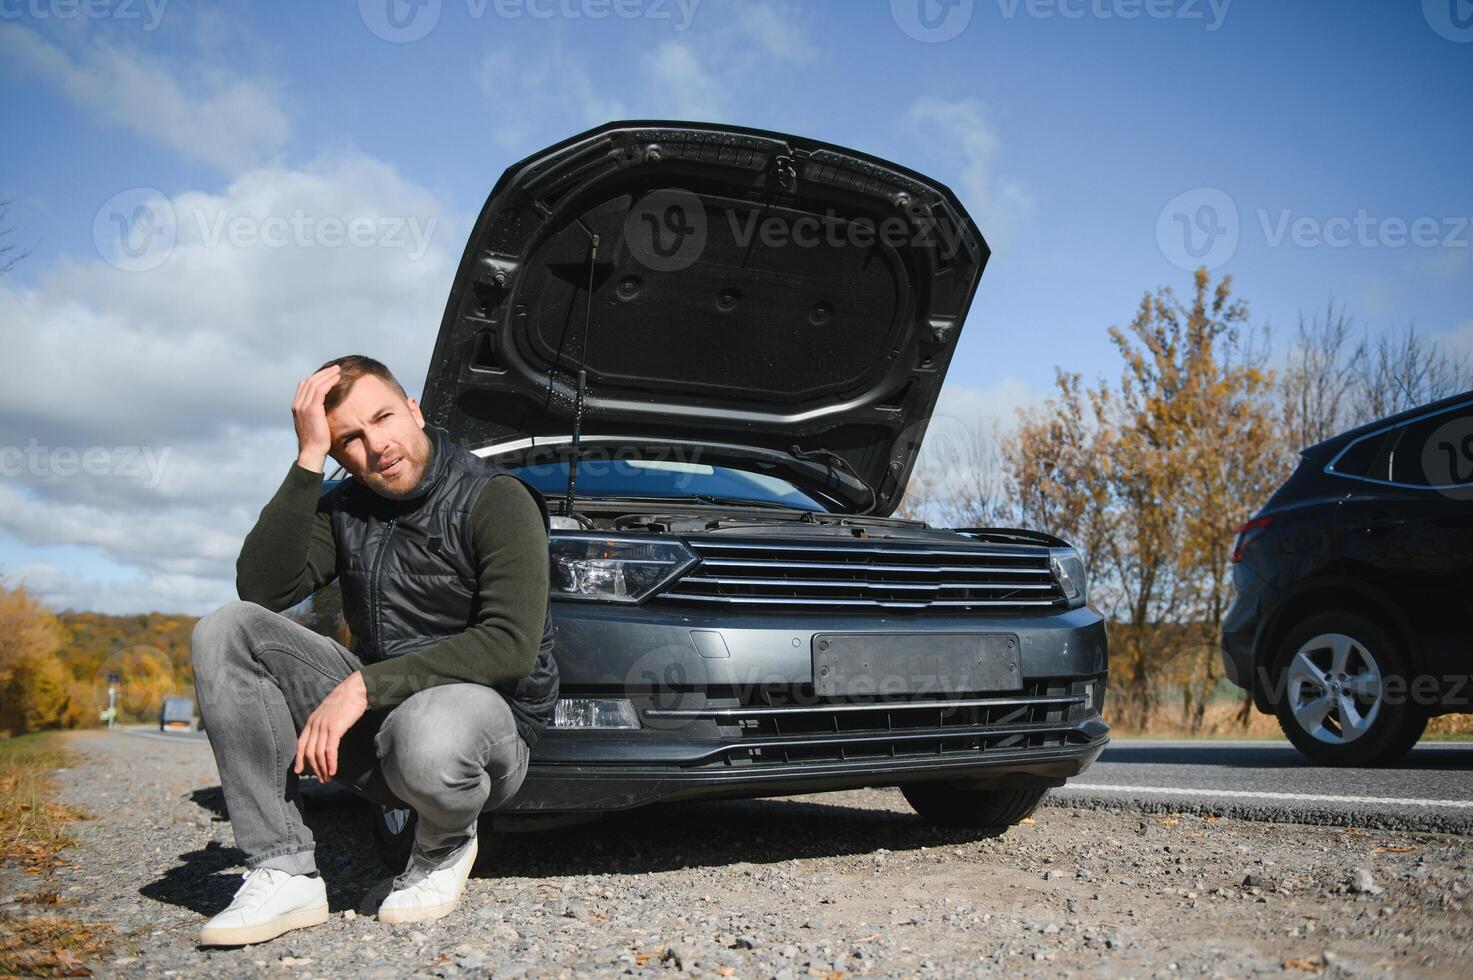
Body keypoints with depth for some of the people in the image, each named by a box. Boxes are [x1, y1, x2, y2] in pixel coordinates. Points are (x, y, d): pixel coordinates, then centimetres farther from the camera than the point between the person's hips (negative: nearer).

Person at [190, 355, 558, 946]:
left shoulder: (495, 500, -11)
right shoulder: (344, 509, 8)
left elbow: (512, 645, -22)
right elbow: (261, 588, -8)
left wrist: (365, 685, -25)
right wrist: (308, 459, -12)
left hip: (484, 713, -6)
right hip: (371, 724, 6)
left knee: (427, 735, -43)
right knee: (224, 631, -12)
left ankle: (444, 843, -2)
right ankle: (284, 875, -15)